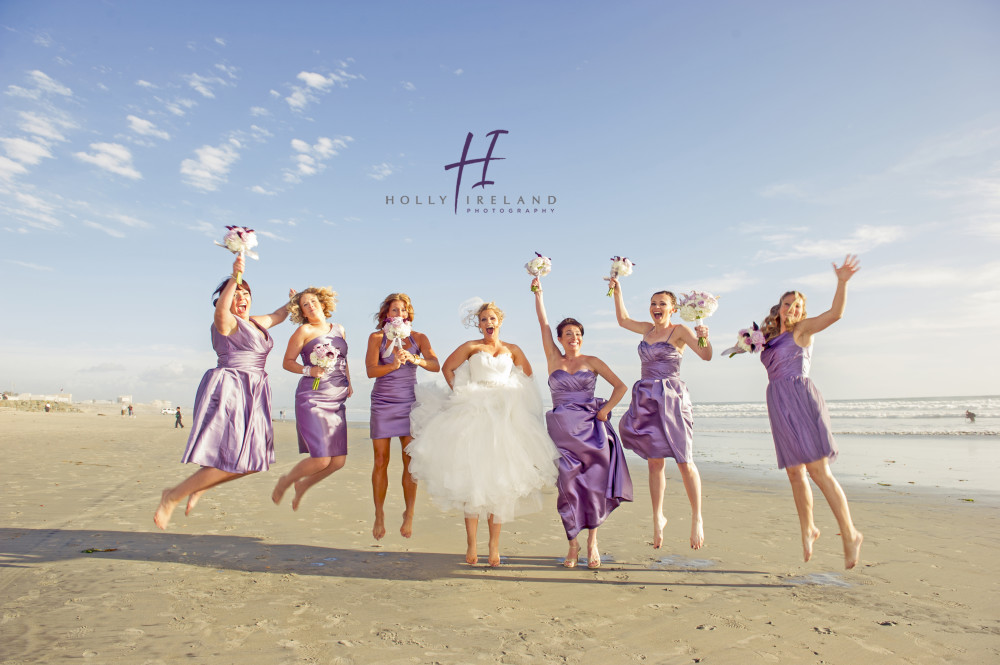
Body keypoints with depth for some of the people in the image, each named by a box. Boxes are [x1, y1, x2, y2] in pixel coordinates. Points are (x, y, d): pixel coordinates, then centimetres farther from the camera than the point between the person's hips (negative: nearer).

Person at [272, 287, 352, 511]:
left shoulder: (339, 329, 16)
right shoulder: (304, 331, 1)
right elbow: (287, 362, 3)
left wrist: (348, 383, 13)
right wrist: (308, 370, -14)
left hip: (337, 400, 6)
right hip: (312, 398, -6)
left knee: (338, 460, 2)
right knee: (321, 459, -12)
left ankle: (303, 485, 30)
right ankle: (285, 481, 19)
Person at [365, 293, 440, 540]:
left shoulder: (418, 338, 4)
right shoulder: (376, 337, 2)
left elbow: (436, 365, -9)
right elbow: (371, 370, -9)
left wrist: (414, 359, -27)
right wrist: (394, 365, -27)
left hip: (409, 402, 0)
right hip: (382, 403, 0)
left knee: (410, 461, -1)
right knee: (381, 461, 3)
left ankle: (409, 515, 14)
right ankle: (379, 515, 19)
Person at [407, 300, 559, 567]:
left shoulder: (513, 350, 12)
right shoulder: (471, 347, 7)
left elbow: (527, 375, 22)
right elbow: (447, 368, 11)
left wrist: (511, 400, 11)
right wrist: (460, 394, 3)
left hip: (504, 418, 2)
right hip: (473, 416, -1)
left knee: (499, 478, 0)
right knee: (471, 477, -4)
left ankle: (494, 545, 9)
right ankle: (471, 545, 5)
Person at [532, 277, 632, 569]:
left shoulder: (592, 361, 9)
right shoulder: (554, 360, 9)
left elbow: (621, 386, 9)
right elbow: (543, 324, 5)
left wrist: (605, 409, -3)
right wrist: (538, 293, 4)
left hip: (591, 429, 0)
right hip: (562, 430, 0)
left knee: (594, 483, -2)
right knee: (568, 485, -2)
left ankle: (592, 541, 13)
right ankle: (573, 544, 10)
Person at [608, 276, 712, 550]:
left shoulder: (680, 330, -2)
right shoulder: (647, 329, 14)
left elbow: (706, 355, -11)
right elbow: (623, 320, 29)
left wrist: (704, 337, -30)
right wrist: (617, 291, 24)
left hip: (671, 398, -5)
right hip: (646, 400, 5)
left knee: (684, 461, -2)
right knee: (654, 462, 7)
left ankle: (697, 518, 13)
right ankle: (657, 518, 16)